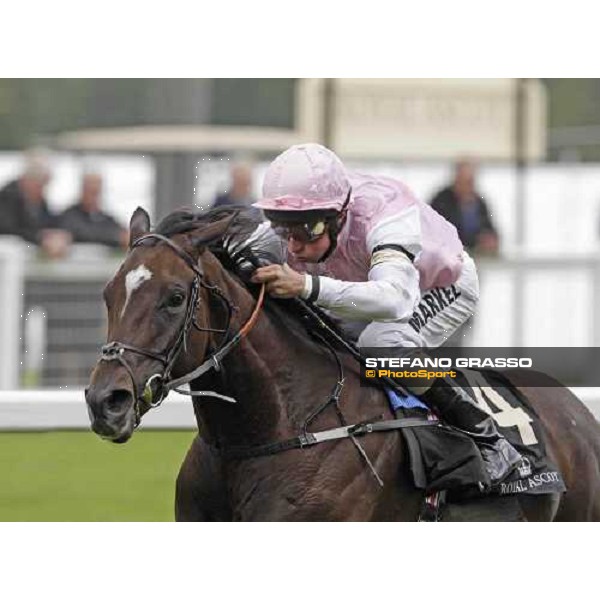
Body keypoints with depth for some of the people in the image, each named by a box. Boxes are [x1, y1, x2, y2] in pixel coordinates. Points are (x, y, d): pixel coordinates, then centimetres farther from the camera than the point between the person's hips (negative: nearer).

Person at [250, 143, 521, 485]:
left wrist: (308, 286, -76)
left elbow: (397, 299, -65)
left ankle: (488, 442, -22)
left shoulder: (382, 217, -46)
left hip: (446, 284, -7)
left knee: (383, 343, -34)